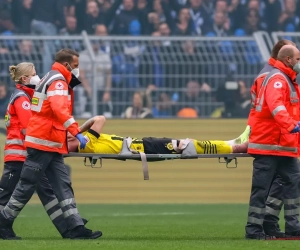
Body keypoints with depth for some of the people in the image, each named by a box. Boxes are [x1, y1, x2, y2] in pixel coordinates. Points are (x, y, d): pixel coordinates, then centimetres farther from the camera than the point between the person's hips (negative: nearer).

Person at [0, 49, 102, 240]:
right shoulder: (58, 81, -11)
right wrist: (77, 132, -35)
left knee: (64, 186, 3)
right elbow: (60, 109, -28)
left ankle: (77, 228, -1)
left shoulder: (53, 80, 21)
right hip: (43, 143, -10)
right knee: (27, 186, -3)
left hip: (51, 145, 10)